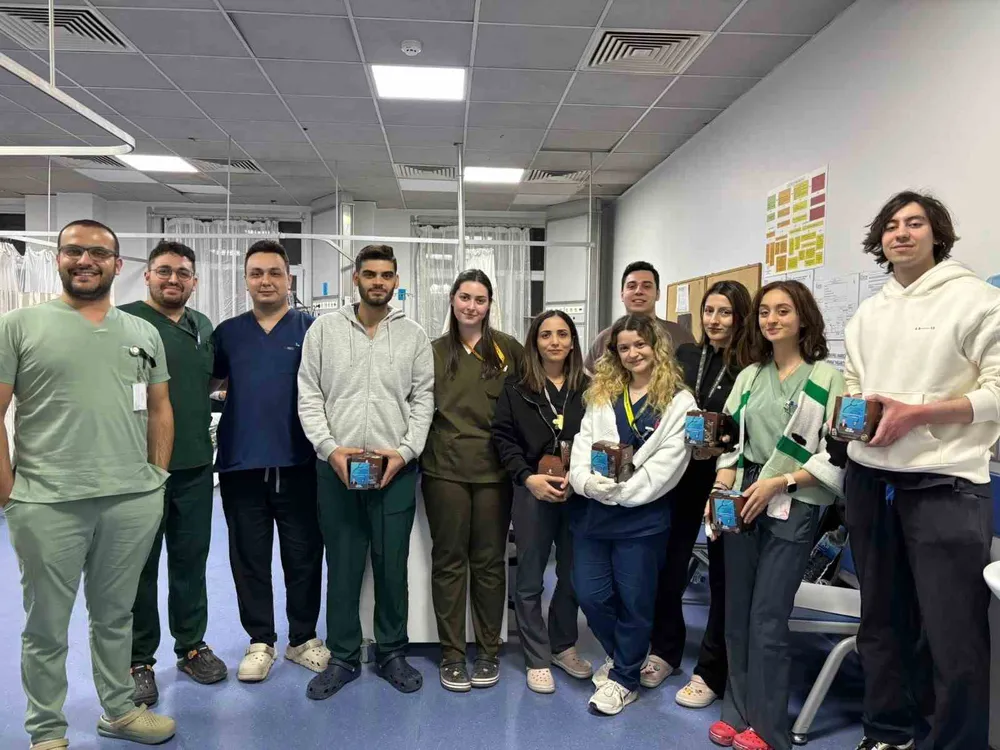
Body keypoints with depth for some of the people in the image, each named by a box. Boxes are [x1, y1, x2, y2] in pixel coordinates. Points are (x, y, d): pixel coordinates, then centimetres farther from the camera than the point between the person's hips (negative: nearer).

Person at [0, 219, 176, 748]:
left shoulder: (143, 332, 10)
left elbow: (159, 408, 13)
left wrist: (157, 477, 7)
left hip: (133, 501, 3)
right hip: (47, 504, -3)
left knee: (115, 615, 18)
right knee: (47, 626, 11)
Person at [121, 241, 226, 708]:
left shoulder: (203, 327, 11)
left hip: (195, 464, 5)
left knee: (191, 560, 15)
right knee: (139, 566, 8)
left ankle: (191, 645, 30)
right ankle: (139, 659, 23)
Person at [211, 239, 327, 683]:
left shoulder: (312, 329, 2)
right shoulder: (228, 333, 10)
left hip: (298, 462, -2)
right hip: (241, 463, 2)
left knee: (304, 554, 7)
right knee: (249, 557, 10)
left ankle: (303, 638, 24)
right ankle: (260, 641, 25)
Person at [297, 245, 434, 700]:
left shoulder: (414, 336, 6)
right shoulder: (325, 329, 5)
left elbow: (423, 400, 4)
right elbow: (308, 395, 2)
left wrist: (405, 452, -8)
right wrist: (330, 448, -9)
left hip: (396, 469, 0)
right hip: (336, 467, 0)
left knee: (392, 565, 8)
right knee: (342, 564, 9)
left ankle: (392, 653, 25)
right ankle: (343, 657, 24)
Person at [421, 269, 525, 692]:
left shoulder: (508, 349, 3)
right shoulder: (434, 352, 6)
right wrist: (415, 451, -2)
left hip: (493, 469, 0)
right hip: (445, 469, 0)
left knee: (489, 561, 9)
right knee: (449, 560, 7)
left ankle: (489, 651, 24)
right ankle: (452, 654, 20)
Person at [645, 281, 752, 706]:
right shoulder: (685, 356, 7)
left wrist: (720, 448, -20)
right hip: (682, 473, 4)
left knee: (722, 574, 7)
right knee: (669, 564, 9)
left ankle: (710, 672, 22)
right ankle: (665, 650, 30)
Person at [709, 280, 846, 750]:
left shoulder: (826, 378, -3)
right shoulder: (749, 376, 12)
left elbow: (836, 454, -8)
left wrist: (780, 482, -16)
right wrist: (722, 487, -3)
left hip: (793, 509, -5)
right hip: (743, 506, 5)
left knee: (767, 621, -1)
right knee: (736, 615, 10)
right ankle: (738, 712, 26)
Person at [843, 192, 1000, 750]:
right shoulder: (867, 314, 14)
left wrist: (917, 414, -19)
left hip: (945, 487, -6)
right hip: (871, 483, 6)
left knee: (954, 638, -2)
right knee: (882, 623, 17)